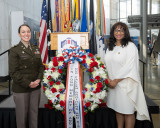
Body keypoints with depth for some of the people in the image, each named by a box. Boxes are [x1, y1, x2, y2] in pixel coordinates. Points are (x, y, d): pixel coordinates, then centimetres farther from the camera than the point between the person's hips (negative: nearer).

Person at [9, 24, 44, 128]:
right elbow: (13, 72, -9)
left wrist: (39, 79, -5)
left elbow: (40, 66, 13)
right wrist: (28, 83, -16)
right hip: (21, 89, -4)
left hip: (36, 88, 4)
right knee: (22, 115, 6)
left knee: (34, 113, 12)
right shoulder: (15, 50, -5)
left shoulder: (36, 49, 10)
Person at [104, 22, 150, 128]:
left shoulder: (130, 46, -9)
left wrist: (116, 80, -16)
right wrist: (108, 78, -1)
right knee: (118, 108, 15)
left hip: (126, 83, -6)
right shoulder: (111, 47, 13)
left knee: (128, 111, 0)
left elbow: (129, 67, -15)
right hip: (113, 83, 6)